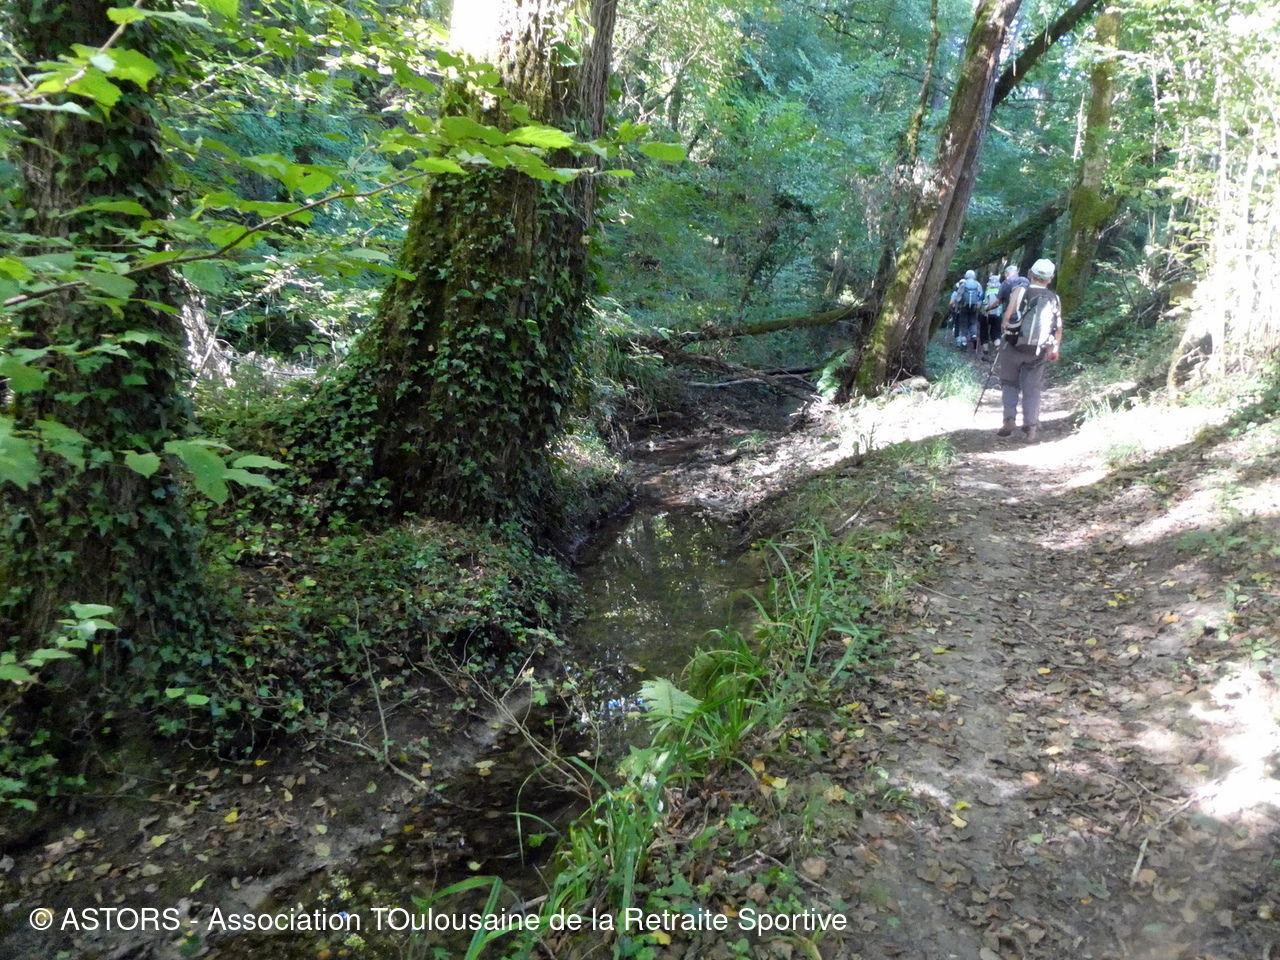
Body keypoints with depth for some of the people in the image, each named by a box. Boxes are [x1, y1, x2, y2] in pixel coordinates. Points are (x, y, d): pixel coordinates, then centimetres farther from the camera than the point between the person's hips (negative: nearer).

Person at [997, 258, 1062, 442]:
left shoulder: (1020, 291, -8)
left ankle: (1009, 418, -5)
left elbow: (1007, 316, -15)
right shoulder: (1055, 299, 1)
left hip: (1014, 346, -2)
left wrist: (1006, 326, 6)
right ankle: (1031, 427, 4)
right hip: (1038, 351, 2)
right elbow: (1059, 327, 4)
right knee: (1032, 389, 9)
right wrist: (1055, 348, 16)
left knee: (1010, 383, 12)